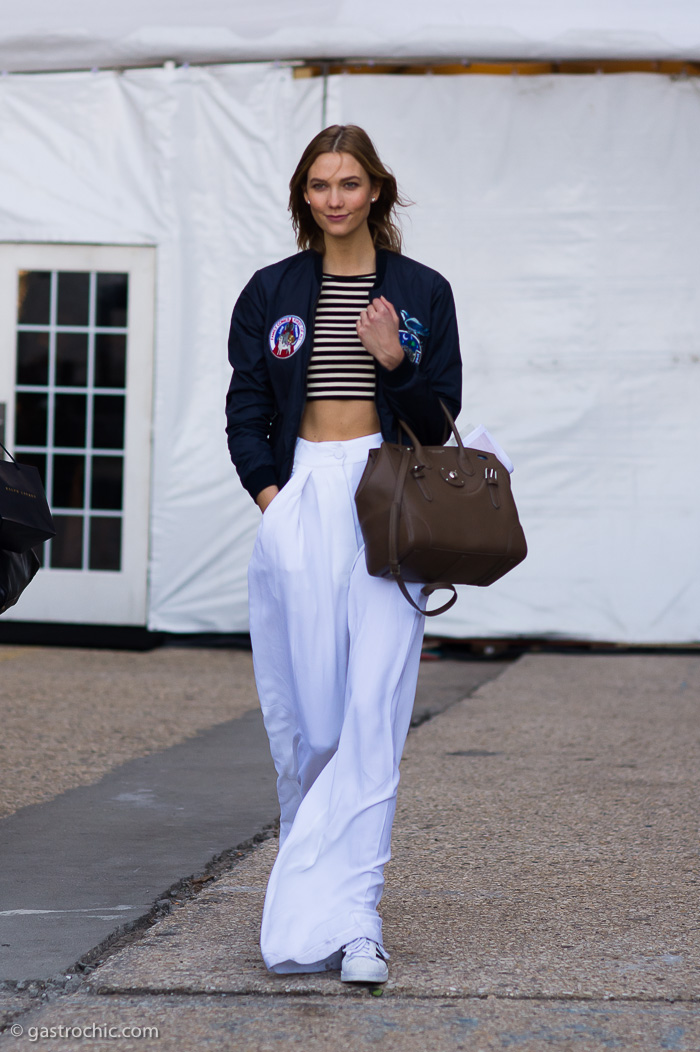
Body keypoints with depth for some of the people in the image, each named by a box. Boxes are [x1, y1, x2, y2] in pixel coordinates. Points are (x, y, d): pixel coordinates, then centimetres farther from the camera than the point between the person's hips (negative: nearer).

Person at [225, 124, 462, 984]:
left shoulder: (421, 292, 8)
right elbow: (246, 408, 13)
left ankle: (346, 914, -13)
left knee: (372, 711, -10)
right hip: (299, 501, 1)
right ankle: (320, 873, 20)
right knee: (304, 710, 0)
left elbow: (439, 417, 7)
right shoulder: (271, 293, 11)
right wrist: (269, 492, -2)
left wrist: (396, 362, -10)